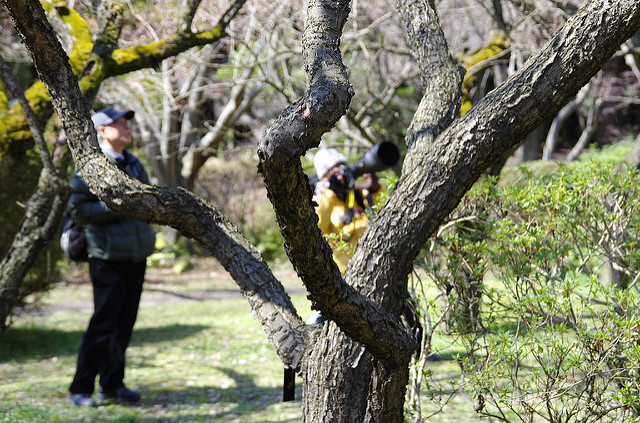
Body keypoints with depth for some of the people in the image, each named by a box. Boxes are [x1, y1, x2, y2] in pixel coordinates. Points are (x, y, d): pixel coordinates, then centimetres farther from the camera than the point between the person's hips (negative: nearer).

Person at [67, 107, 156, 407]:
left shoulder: (133, 164, 16)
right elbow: (78, 208, -15)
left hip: (136, 255, 7)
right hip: (109, 256, -7)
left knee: (124, 323, 9)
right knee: (103, 324, -9)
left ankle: (112, 384, 19)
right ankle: (80, 388, 0)